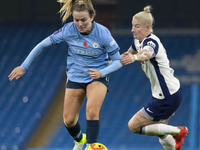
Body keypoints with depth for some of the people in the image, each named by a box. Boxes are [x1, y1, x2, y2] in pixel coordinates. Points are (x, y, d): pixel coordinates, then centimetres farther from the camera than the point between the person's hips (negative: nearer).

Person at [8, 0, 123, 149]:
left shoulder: (103, 33, -21)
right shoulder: (68, 30, -16)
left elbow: (118, 61, -12)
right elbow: (43, 45, -4)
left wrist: (101, 73, -30)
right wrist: (23, 67, -1)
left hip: (98, 76, -3)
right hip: (75, 77, 3)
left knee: (92, 111, -29)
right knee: (69, 120, 4)